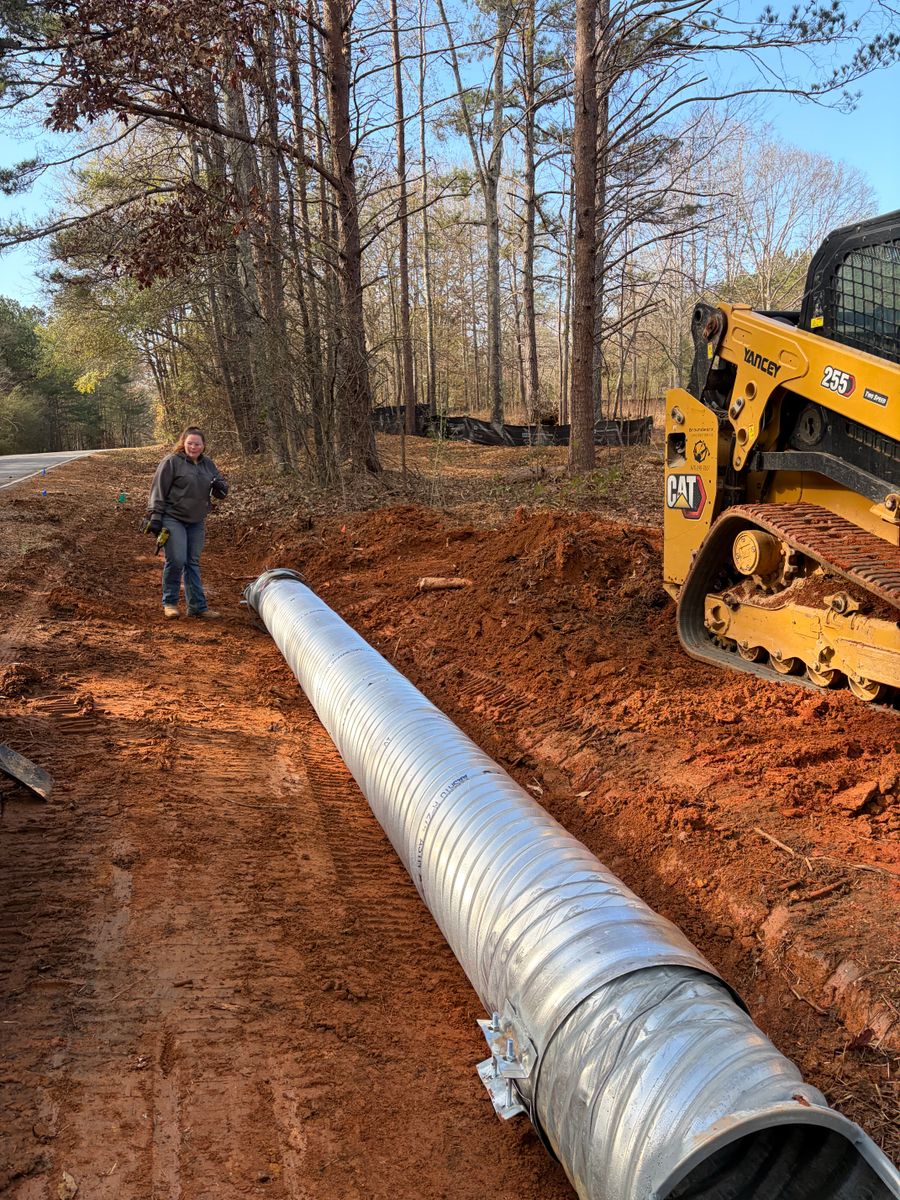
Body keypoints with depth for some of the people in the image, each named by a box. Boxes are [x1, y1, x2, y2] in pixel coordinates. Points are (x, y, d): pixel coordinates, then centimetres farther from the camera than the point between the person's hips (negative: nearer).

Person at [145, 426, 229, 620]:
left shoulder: (208, 464, 10)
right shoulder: (171, 462, -7)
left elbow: (222, 486, 16)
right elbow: (159, 490, -9)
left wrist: (220, 487, -9)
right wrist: (155, 516, -14)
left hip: (197, 522, 6)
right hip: (173, 518, -6)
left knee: (193, 563, 9)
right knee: (176, 560, -12)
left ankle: (198, 606, 12)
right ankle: (169, 603, 4)